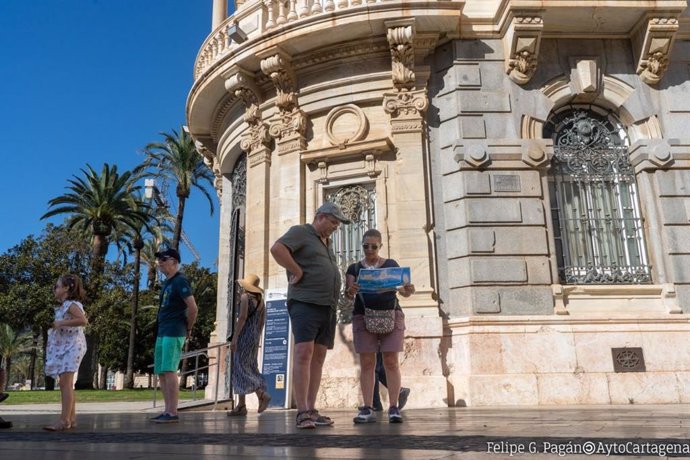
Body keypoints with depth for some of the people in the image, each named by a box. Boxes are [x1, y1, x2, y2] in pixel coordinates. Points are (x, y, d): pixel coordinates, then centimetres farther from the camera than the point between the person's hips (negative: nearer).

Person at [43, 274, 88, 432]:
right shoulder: (63, 306, 18)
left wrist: (61, 323, -25)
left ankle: (64, 420, -14)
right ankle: (71, 418, 17)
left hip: (72, 346, -10)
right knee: (66, 384, 12)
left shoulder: (72, 304, -11)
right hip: (62, 347, 10)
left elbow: (83, 320, -28)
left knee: (65, 383, -13)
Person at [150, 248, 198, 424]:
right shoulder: (166, 282, 18)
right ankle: (167, 411, 17)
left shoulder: (180, 281, -11)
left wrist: (188, 329, -8)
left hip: (174, 333, -10)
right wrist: (160, 330, 17)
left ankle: (173, 413, -9)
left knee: (169, 371, -12)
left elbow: (193, 308, -18)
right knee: (161, 373, 10)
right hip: (162, 333, 10)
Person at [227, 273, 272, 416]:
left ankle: (262, 394, -18)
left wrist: (234, 337, -17)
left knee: (240, 367, -7)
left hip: (244, 335, -8)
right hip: (254, 337, 8)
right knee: (250, 368, 7)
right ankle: (241, 406, 7)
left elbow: (242, 317, -17)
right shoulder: (260, 299, 14)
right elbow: (262, 321, 15)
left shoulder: (245, 296, -7)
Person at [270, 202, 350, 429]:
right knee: (303, 353, -15)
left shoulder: (328, 242, 23)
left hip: (328, 306, 8)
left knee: (318, 357, 5)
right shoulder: (300, 232, -2)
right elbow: (277, 249, -19)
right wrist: (297, 271, -15)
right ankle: (302, 413, -16)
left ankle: (311, 411, 7)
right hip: (305, 302, -8)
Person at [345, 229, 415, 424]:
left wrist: (408, 291, -18)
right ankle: (368, 409, 0)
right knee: (366, 363, -2)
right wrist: (350, 290, -22)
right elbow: (348, 293, 2)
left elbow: (402, 289, 6)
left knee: (391, 362, -4)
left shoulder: (391, 264, 11)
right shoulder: (354, 268, 13)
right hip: (363, 317, 1)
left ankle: (394, 408, -1)